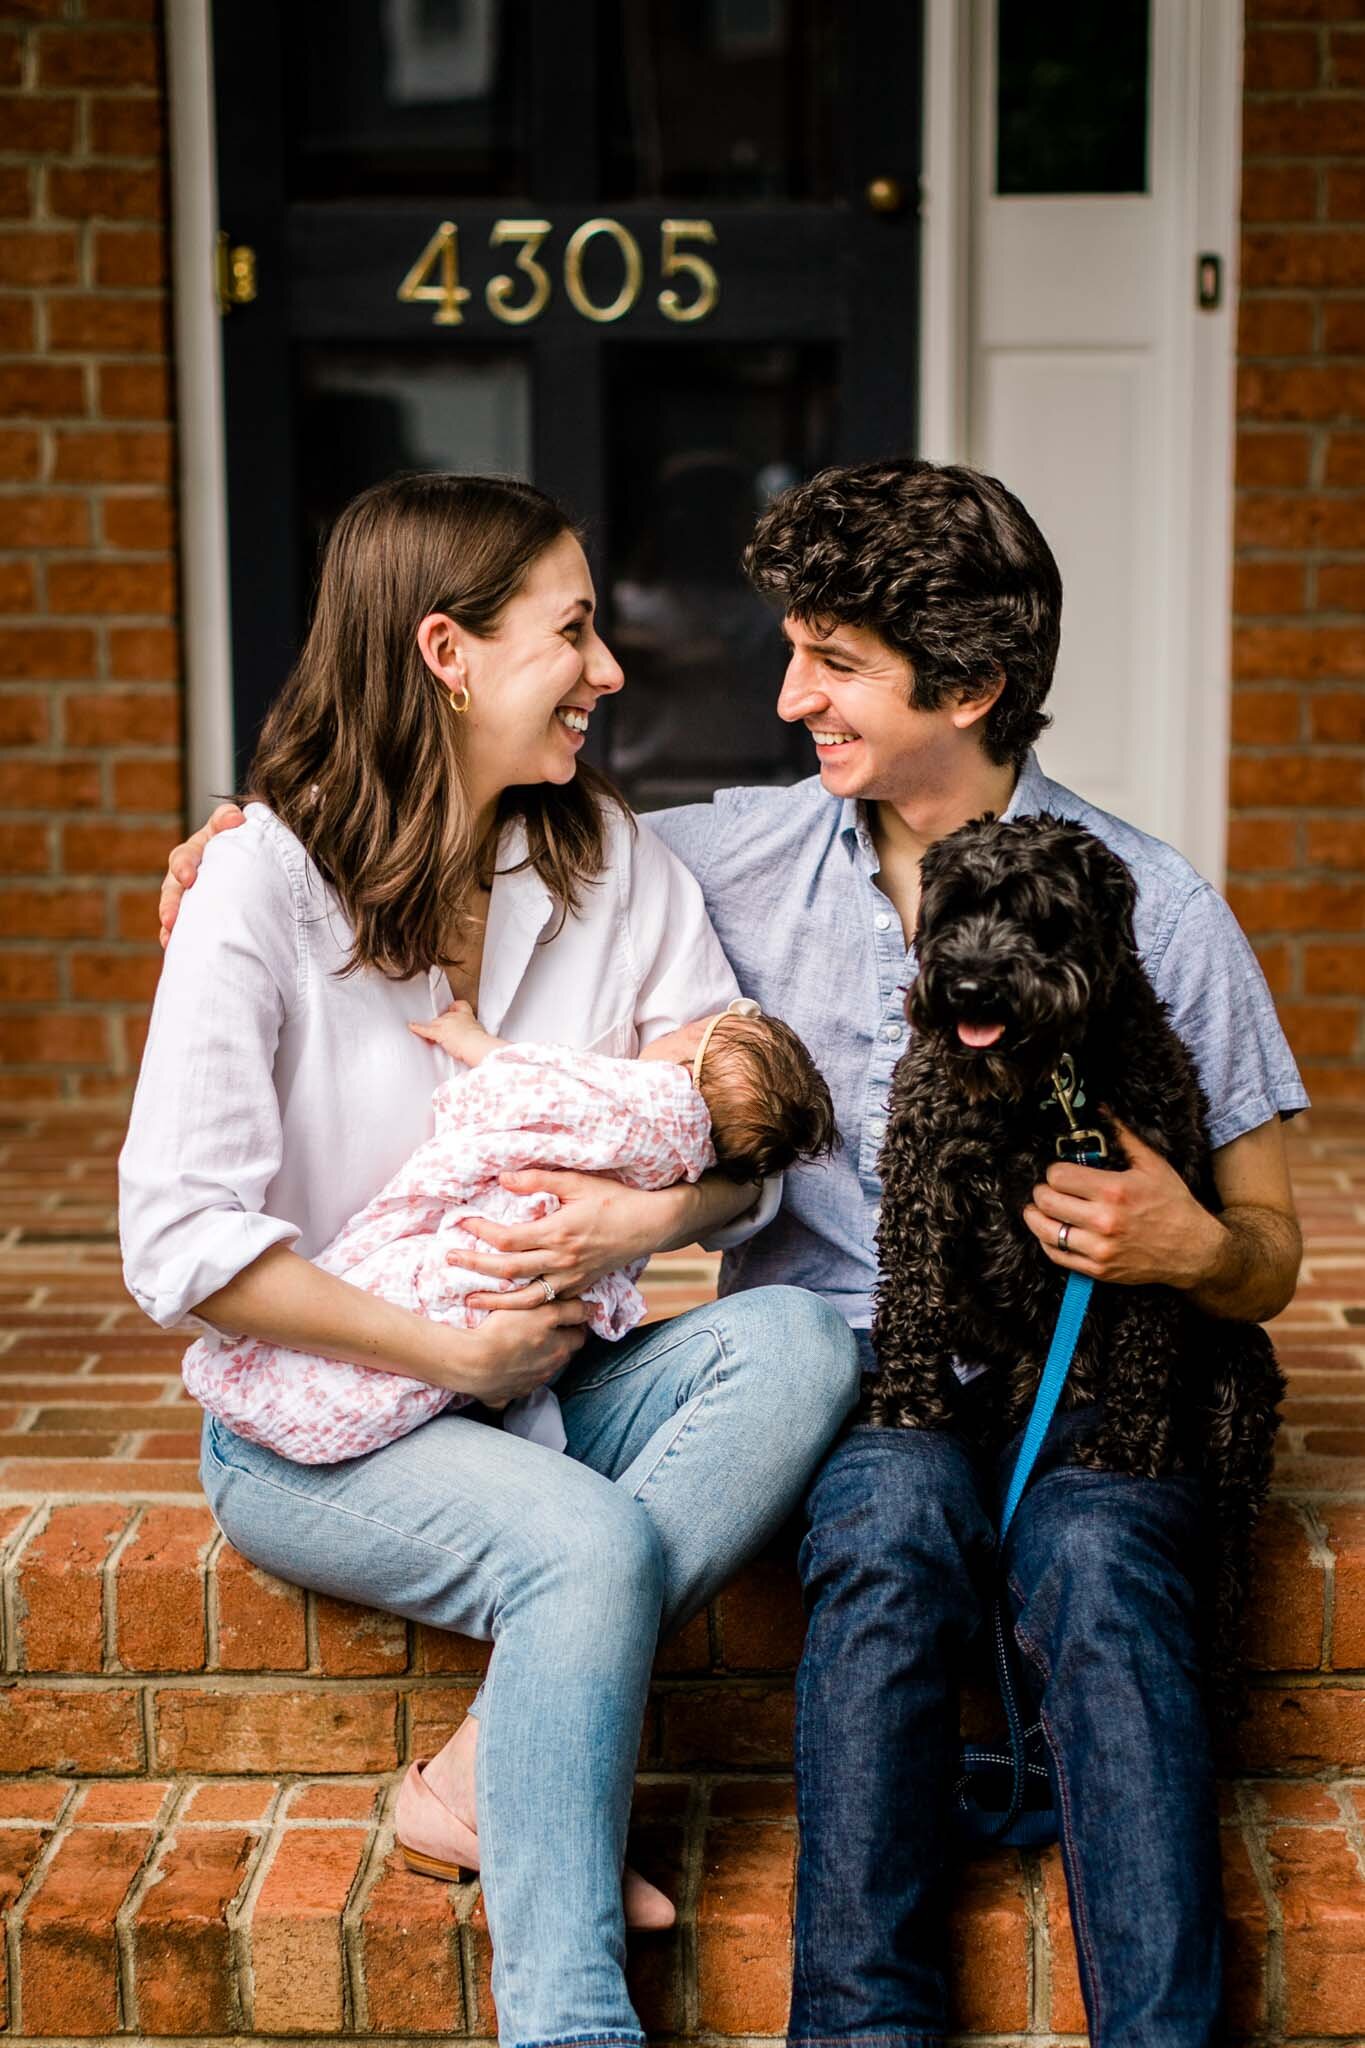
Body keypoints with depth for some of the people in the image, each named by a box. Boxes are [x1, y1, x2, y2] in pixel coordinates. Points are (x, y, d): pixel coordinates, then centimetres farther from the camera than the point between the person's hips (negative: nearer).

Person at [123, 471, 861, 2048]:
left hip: (546, 1380, 5)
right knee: (588, 1545, -32)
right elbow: (181, 1237, -16)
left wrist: (654, 1212, -20)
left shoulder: (616, 862, 5)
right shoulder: (266, 882, -10)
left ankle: (495, 1768, -21)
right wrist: (448, 1349, -17)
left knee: (797, 1340, -23)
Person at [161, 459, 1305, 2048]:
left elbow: (1269, 1259, 7)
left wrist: (1194, 1246, -18)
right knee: (894, 1517, -33)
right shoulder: (748, 855, 8)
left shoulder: (1154, 910, 2)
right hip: (835, 1352, 1)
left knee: (1097, 1562, -34)